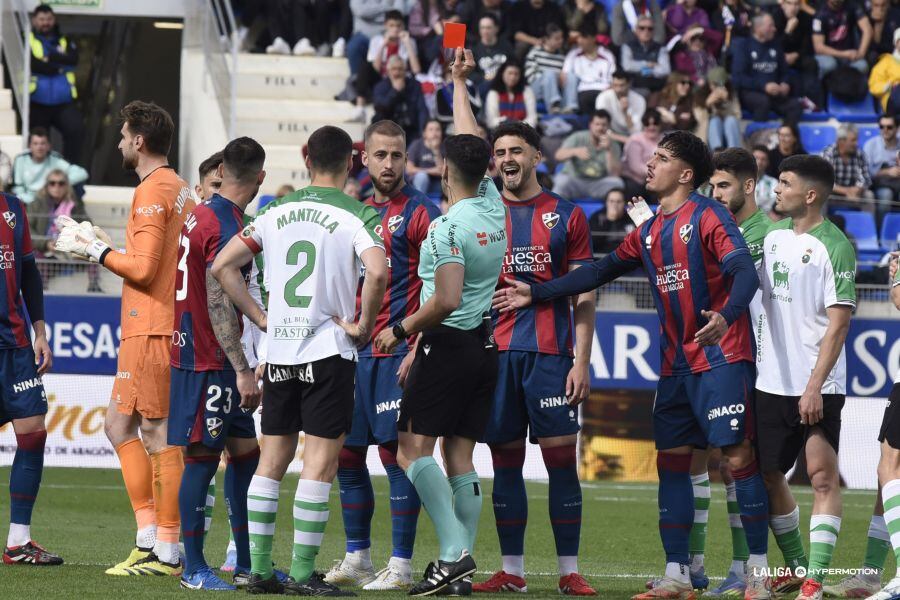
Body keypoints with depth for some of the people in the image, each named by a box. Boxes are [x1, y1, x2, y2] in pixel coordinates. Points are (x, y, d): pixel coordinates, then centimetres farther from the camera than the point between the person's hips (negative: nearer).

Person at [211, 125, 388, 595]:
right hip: (329, 350, -5)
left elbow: (222, 266, 8)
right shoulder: (357, 215, -8)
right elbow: (377, 273, -25)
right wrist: (363, 326, -11)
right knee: (320, 460, -2)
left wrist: (260, 317, 11)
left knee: (272, 458, 11)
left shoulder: (276, 212, 8)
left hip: (279, 350, 5)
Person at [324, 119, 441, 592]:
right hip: (353, 352, 7)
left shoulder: (420, 214, -6)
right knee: (346, 453, 9)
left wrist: (417, 349, -18)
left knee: (396, 452, -7)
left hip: (398, 353, -7)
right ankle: (357, 559, 18)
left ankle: (401, 566, -4)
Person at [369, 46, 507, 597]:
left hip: (448, 343, -8)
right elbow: (473, 144, 20)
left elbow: (446, 301, -23)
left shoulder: (449, 227, -17)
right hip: (485, 346, 8)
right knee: (460, 454, 7)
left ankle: (453, 551, -18)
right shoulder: (493, 207, 5)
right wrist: (460, 82, 31)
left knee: (414, 447, -6)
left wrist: (401, 330, -10)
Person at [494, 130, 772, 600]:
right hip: (676, 364, 8)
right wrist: (535, 293, 21)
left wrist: (725, 317, -39)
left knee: (738, 457, -9)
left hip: (721, 358, -8)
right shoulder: (648, 232, 15)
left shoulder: (708, 216, -8)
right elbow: (600, 272, 23)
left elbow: (745, 271, -20)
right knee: (671, 460, 6)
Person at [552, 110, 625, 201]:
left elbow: (615, 174, -13)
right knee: (562, 181, -34)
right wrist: (575, 151, -39)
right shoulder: (578, 138, -4)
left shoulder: (613, 146, -1)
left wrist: (608, 151, -25)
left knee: (617, 183, -25)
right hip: (574, 181, -2)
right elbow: (558, 155, -19)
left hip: (597, 186, 2)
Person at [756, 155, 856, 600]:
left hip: (816, 386, -7)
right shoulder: (773, 234, 10)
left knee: (822, 474, -9)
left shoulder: (834, 246, -11)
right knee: (767, 475, 11)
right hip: (771, 381, 7)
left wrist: (815, 387, -19)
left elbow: (838, 324, -15)